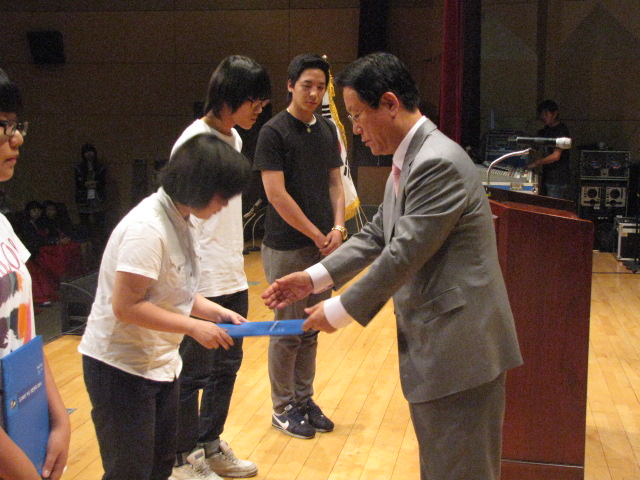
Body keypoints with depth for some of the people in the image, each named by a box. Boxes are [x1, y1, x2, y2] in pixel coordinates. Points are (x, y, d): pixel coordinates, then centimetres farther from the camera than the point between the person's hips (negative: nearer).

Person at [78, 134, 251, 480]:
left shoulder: (178, 220, 6)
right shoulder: (147, 228, -23)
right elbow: (125, 305, -26)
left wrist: (216, 312, -1)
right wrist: (194, 326, -21)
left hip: (160, 365, 9)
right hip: (122, 370, -9)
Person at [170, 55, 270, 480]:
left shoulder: (234, 137, 12)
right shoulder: (195, 142, -15)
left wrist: (236, 267, 18)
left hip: (233, 279, 9)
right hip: (203, 284, -8)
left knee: (226, 366, 16)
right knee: (194, 373, 3)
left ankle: (210, 444, 32)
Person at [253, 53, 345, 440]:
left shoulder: (327, 130, 11)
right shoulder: (274, 132, -9)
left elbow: (335, 182, 14)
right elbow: (276, 193, -14)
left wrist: (337, 227, -3)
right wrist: (316, 235, -12)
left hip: (323, 246, 6)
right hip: (287, 247, -6)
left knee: (311, 330, 13)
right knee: (287, 331, 3)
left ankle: (304, 399, 27)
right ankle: (283, 408, 18)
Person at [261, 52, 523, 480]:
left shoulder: (438, 163, -21)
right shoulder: (410, 160, 12)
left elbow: (403, 255, -22)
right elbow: (377, 235, 16)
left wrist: (340, 311, -11)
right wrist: (314, 278, 6)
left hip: (459, 348, -10)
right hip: (434, 347, 10)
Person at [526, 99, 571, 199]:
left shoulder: (561, 130, -15)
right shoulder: (547, 129, 13)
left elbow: (556, 156, -22)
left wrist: (537, 163, -24)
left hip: (558, 180, -9)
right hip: (548, 176, 9)